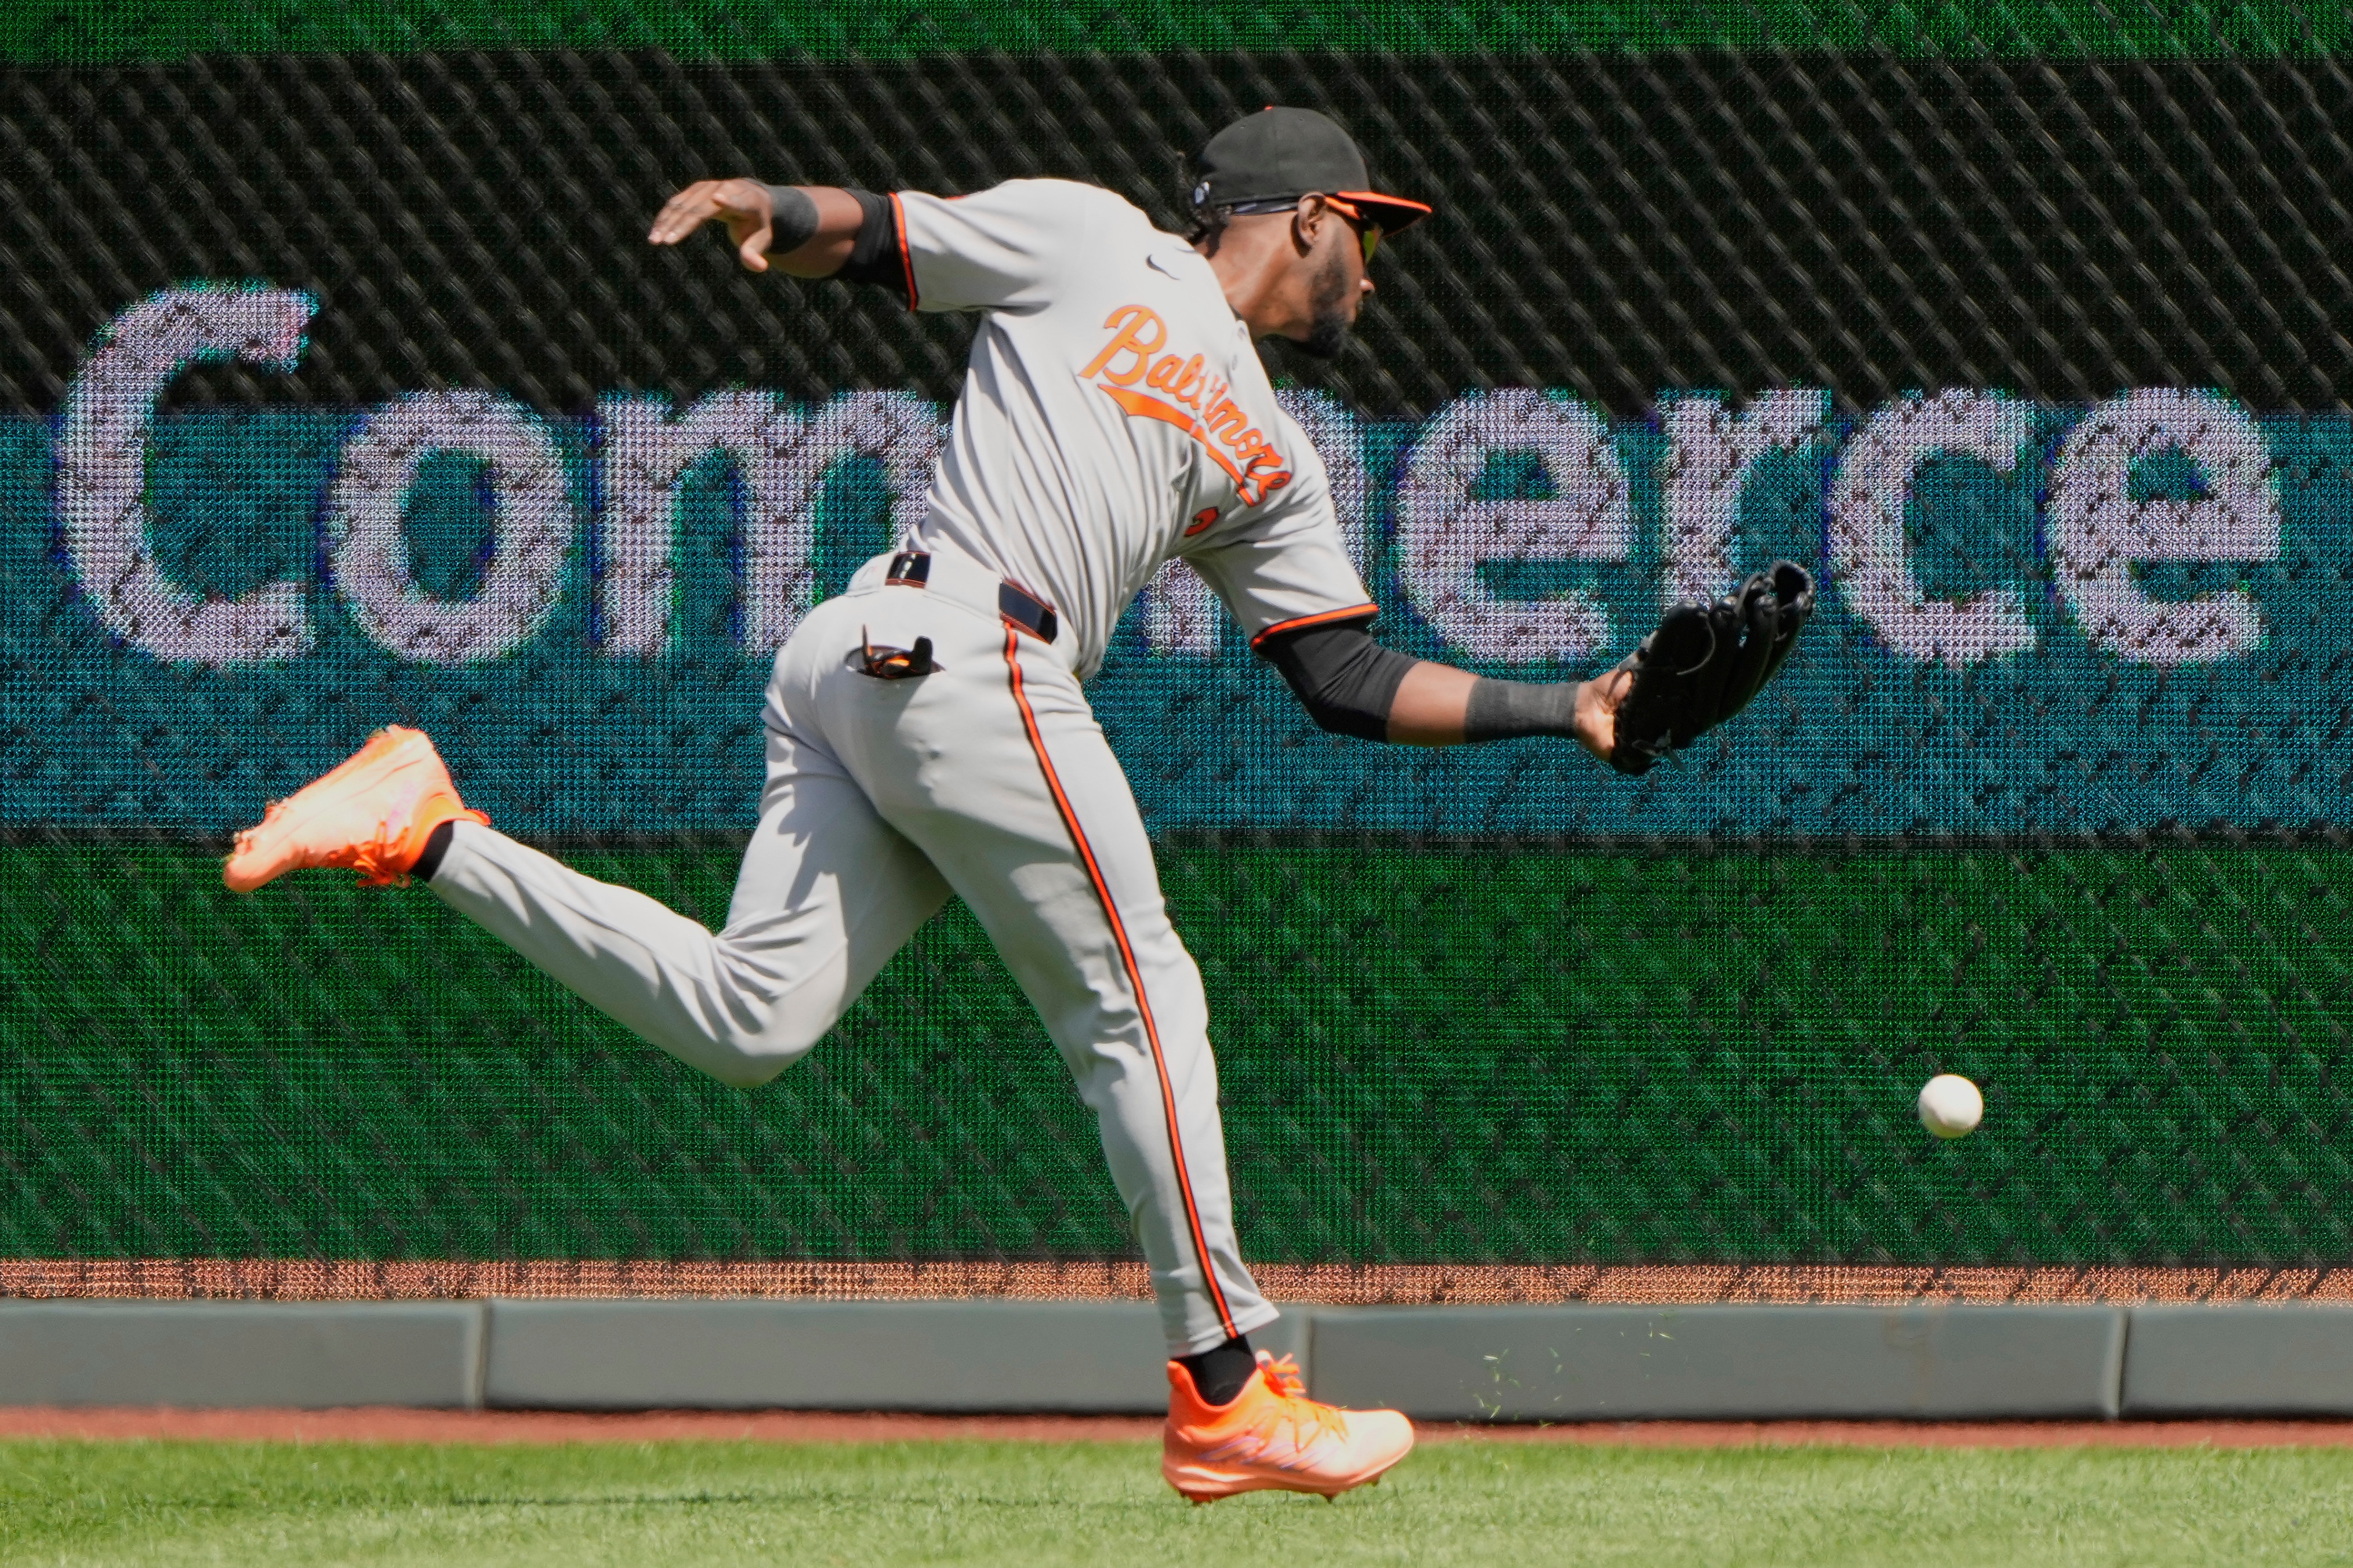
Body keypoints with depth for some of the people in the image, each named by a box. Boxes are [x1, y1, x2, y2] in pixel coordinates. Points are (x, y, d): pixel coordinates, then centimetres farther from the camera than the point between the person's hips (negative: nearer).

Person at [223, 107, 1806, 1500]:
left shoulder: (1272, 460, 28)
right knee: (1139, 1003, -4)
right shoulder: (1090, 242, 10)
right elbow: (870, 235, 6)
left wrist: (1569, 708, 18)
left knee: (749, 1018, -6)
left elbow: (1350, 679, 24)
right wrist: (776, 208, -17)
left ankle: (429, 828, -1)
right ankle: (1227, 1390, -1)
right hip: (961, 650, -8)